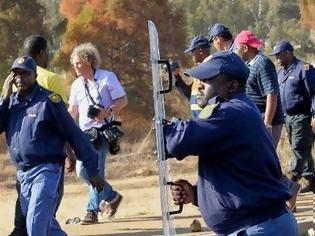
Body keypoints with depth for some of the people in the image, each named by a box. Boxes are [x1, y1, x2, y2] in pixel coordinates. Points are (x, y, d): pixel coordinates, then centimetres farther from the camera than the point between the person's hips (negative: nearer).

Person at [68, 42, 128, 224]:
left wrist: (108, 112, -22)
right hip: (84, 132, 7)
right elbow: (73, 111, 20)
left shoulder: (107, 78, -3)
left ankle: (93, 210, -6)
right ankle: (111, 196, 19)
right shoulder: (77, 85, 15)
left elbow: (123, 100, -5)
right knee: (82, 171, 4)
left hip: (102, 130, -7)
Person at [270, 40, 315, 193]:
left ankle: (293, 179, -12)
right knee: (297, 148, 10)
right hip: (288, 116, 9)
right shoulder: (281, 72, 14)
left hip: (302, 117, -9)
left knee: (299, 148, -10)